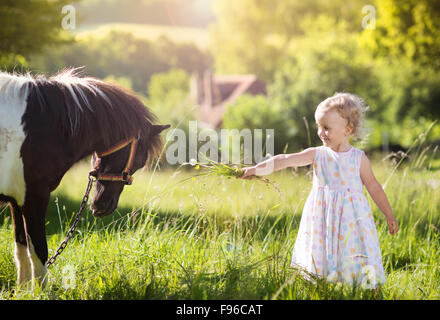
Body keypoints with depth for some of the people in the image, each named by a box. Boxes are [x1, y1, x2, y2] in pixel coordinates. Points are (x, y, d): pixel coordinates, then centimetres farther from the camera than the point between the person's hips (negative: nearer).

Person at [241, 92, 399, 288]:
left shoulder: (359, 158, -1)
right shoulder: (317, 154, 1)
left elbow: (374, 187, 7)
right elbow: (285, 160, -8)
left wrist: (389, 216, 10)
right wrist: (256, 169, -20)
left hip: (351, 219, -2)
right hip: (322, 219, 2)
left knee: (355, 265, -4)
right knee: (320, 263, 1)